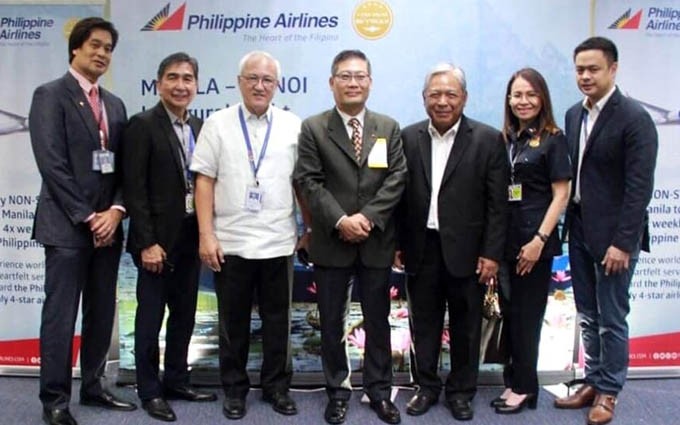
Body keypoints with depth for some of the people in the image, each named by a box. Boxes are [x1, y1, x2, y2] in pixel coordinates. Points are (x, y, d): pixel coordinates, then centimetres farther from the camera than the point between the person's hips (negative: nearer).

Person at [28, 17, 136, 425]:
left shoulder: (115, 104, 15)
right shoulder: (50, 95, -4)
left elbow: (124, 167, 11)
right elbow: (52, 164, -12)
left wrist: (116, 210, -5)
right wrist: (87, 217, -14)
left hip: (108, 224, 6)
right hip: (67, 226, -6)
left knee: (102, 313, 12)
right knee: (61, 314, -1)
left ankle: (93, 387, 25)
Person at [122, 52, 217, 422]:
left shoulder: (199, 127, 9)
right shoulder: (142, 125, -9)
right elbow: (134, 188, -14)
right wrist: (147, 242, -18)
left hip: (190, 238, 6)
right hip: (158, 239, -6)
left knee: (184, 314, 14)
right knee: (151, 316, 5)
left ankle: (176, 381, 29)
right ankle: (149, 390, 18)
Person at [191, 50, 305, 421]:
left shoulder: (292, 126, 4)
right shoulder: (217, 124, 2)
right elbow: (204, 182, -2)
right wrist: (206, 235, -8)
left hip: (278, 243, 1)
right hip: (230, 243, 0)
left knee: (277, 320, 10)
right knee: (233, 321, 11)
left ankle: (277, 387, 26)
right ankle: (234, 389, 26)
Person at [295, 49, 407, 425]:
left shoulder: (389, 128, 8)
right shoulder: (313, 128, 1)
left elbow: (396, 178, -1)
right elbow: (309, 181, -7)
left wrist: (367, 217, -14)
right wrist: (340, 221, -17)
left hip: (377, 241, 2)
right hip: (331, 242, -1)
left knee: (378, 320, 10)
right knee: (332, 321, 9)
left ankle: (379, 390, 24)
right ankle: (337, 390, 23)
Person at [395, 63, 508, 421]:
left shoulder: (488, 140, -5)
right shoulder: (409, 138, 3)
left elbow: (497, 203, -6)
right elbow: (400, 195, 6)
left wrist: (492, 253, -9)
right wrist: (397, 243, 3)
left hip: (466, 250, -2)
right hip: (421, 249, 2)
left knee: (466, 327, 11)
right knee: (423, 324, 13)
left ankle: (461, 391, 27)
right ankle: (426, 387, 29)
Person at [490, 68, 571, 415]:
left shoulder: (553, 139, -4)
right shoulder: (504, 138, 9)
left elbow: (561, 194, -7)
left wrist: (540, 240, -15)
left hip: (534, 240, -5)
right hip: (504, 238, 5)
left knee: (526, 315, 4)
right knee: (509, 313, 12)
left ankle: (524, 386, 18)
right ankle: (515, 379, 25)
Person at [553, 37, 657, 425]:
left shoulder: (634, 118, -12)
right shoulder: (574, 115, 9)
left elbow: (639, 186, -16)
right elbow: (571, 173, 10)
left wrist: (623, 243, -19)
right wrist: (569, 225, 6)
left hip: (612, 234, -6)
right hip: (579, 229, 7)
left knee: (611, 319, 5)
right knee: (588, 316, 16)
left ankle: (608, 392, 20)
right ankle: (593, 383, 29)